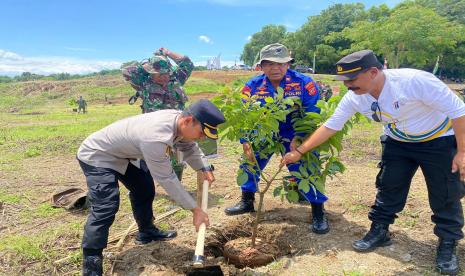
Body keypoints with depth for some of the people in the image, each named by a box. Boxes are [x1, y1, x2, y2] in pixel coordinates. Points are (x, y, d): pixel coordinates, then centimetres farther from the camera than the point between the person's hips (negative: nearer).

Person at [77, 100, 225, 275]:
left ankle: (146, 232, 33)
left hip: (119, 154, 9)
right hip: (96, 155, -9)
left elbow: (189, 147, 7)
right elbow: (167, 179, -32)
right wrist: (195, 210, -25)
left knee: (144, 188, 15)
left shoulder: (178, 119, -12)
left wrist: (205, 168, -7)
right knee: (106, 207, -21)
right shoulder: (155, 137, -39)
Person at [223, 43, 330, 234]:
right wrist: (246, 140, -22)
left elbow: (312, 114, -16)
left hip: (294, 135, -3)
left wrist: (299, 138, -27)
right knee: (249, 162, 4)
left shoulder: (304, 83, -19)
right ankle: (247, 202, 25)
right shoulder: (252, 86, -12)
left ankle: (318, 211, 9)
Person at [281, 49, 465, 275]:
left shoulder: (415, 80, -34)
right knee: (388, 187, 6)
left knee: (446, 195, 1)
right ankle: (379, 232, 23)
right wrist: (299, 152, -12)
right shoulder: (354, 98, -17)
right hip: (398, 143, 5)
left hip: (439, 140, -4)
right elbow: (330, 126, -10)